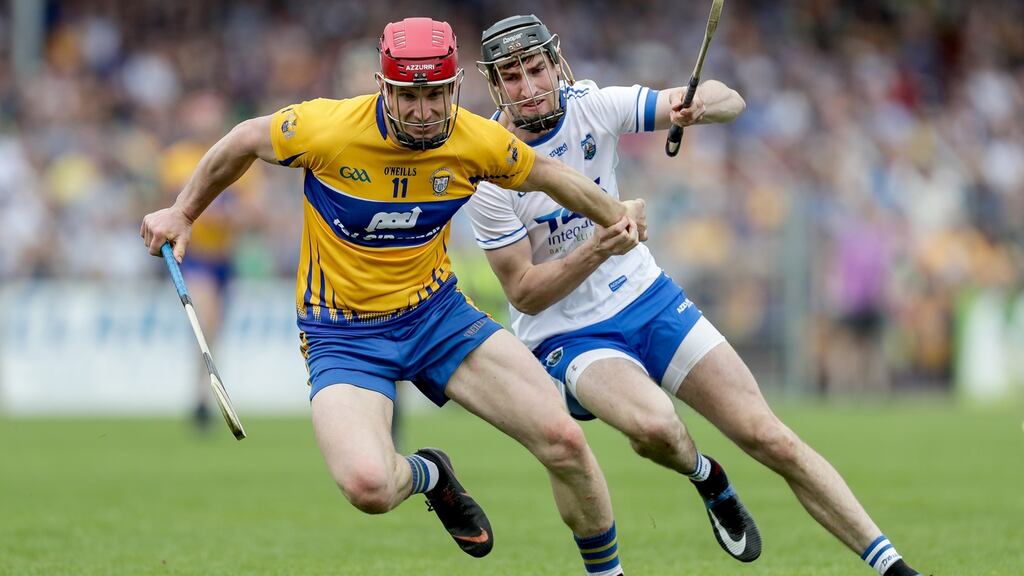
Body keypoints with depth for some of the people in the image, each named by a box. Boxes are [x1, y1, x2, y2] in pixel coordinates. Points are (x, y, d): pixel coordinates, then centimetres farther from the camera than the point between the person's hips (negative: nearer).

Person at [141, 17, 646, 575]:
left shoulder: (479, 141, -11)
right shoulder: (328, 128, -20)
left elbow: (543, 172, 12)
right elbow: (247, 140, 0)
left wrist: (616, 215, 11)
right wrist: (182, 213, 9)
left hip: (437, 313, 3)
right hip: (343, 334, -3)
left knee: (563, 440, -12)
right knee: (368, 487, -29)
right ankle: (427, 475, 10)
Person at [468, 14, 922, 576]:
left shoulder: (591, 106, -9)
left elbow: (731, 101, -10)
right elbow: (524, 294, -14)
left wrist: (702, 102, -34)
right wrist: (595, 250, -31)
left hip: (648, 297, 3)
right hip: (567, 335, -3)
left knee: (769, 437, -7)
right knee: (654, 426, -34)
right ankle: (705, 477, 2)